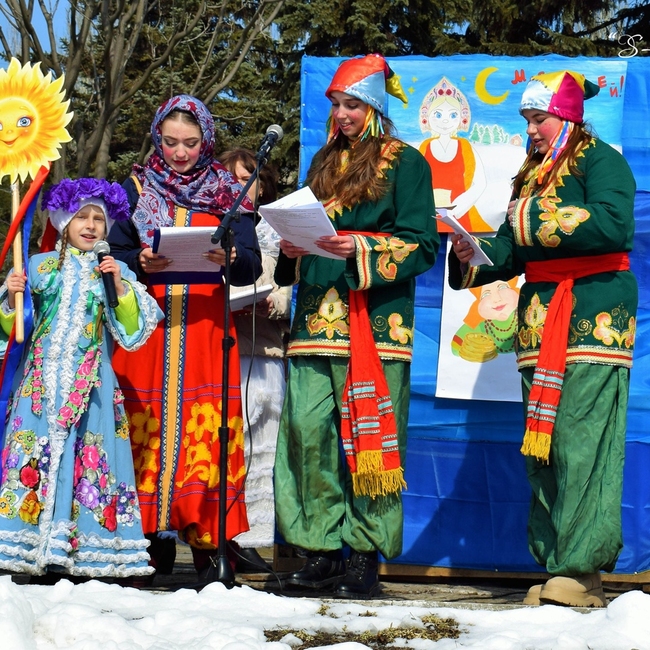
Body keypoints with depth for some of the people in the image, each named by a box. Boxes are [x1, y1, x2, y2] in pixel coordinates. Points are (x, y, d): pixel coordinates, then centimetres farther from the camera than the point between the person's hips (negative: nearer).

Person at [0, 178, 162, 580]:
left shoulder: (115, 270, 10)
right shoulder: (41, 266, 11)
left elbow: (132, 330, 1)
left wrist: (120, 285, -11)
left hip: (89, 383, 0)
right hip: (41, 380, 0)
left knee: (89, 456, -7)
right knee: (34, 455, -7)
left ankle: (87, 550, -5)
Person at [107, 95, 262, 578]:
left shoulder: (228, 193, 12)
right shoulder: (136, 189, 12)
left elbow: (252, 265, 3)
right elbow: (112, 254, 5)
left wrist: (229, 259, -19)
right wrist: (141, 262, -16)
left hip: (207, 331, 0)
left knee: (207, 432, -8)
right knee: (149, 427, -7)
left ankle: (205, 540, -5)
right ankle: (157, 540, -4)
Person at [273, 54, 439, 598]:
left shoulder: (405, 162, 3)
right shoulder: (324, 162, 22)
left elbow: (422, 243, -4)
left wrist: (361, 251, -17)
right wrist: (293, 248, 7)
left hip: (376, 317, -6)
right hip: (318, 316, 6)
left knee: (371, 435, -5)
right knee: (307, 428, -3)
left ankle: (366, 555, 1)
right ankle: (321, 549, 4)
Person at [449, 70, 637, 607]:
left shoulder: (600, 161, 0)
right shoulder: (532, 175, 23)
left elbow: (616, 225, -19)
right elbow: (511, 254, 21)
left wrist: (538, 220, -17)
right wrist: (473, 260, 0)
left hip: (592, 318, -8)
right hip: (540, 322, 8)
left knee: (581, 447, -14)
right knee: (542, 447, 3)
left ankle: (583, 569, -16)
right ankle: (555, 565, 4)